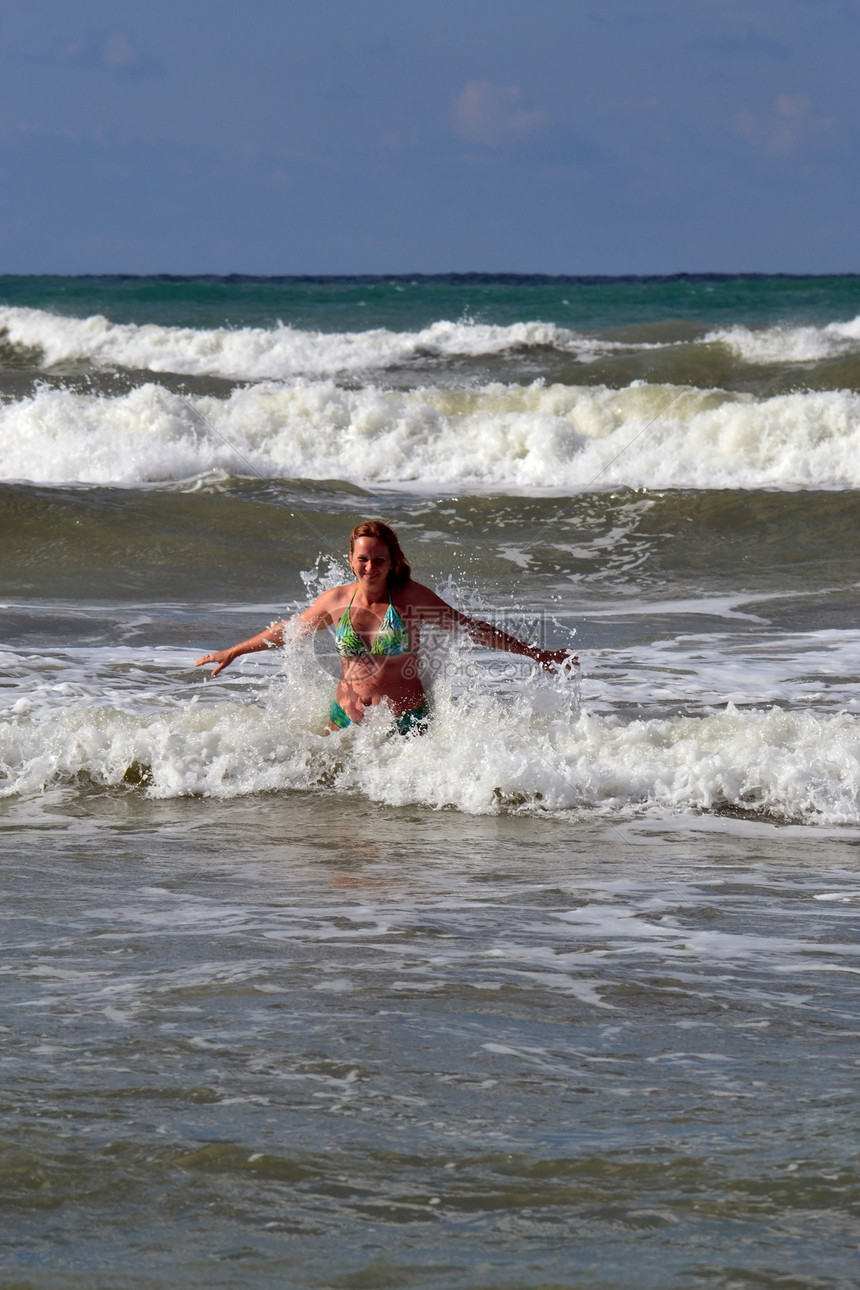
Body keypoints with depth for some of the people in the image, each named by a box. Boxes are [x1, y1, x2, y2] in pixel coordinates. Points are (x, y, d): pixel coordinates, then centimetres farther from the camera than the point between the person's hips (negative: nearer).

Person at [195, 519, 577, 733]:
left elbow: (472, 628, -2)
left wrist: (534, 653, -3)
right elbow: (287, 630, 16)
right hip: (347, 719, 2)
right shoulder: (335, 601, -1)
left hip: (407, 721, -2)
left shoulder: (412, 598, -9)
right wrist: (232, 652, 24)